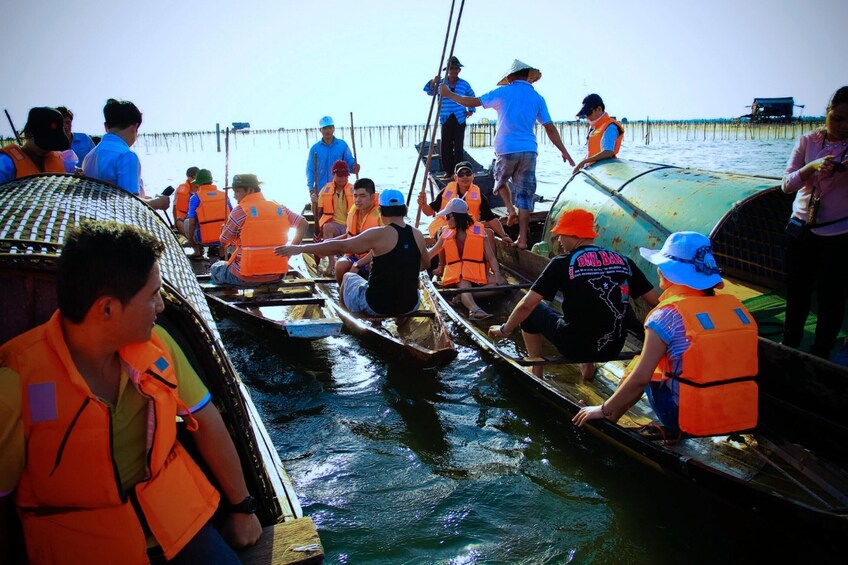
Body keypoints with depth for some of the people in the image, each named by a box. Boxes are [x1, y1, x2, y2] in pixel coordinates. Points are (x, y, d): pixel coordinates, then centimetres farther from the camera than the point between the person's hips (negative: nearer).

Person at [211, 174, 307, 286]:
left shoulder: (240, 211, -9)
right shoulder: (279, 208, 4)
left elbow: (223, 243, -2)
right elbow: (303, 224, 9)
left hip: (246, 277, -5)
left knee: (215, 268, 25)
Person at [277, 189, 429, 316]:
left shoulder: (379, 235, -14)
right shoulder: (417, 235, -1)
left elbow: (339, 246, -13)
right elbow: (425, 264, 16)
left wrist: (300, 248, -7)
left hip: (376, 305, -4)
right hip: (410, 306, 4)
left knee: (348, 276, 26)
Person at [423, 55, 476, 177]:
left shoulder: (464, 84, 5)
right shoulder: (440, 83, 3)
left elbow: (472, 97, 21)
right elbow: (429, 92, -11)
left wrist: (471, 110, 12)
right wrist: (433, 83, -29)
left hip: (459, 120, -1)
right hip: (446, 120, 1)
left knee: (458, 146, -2)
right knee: (445, 146, 0)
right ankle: (448, 170, 7)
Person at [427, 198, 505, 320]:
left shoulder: (478, 231, 0)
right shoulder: (447, 233, 9)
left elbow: (491, 256, -3)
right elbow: (432, 252, 21)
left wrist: (497, 274, -18)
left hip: (477, 272, 0)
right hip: (457, 273, 0)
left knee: (500, 283, -26)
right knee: (464, 286, -34)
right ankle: (475, 309, -62)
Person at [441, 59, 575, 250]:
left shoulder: (504, 92, 2)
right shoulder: (537, 98, 10)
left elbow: (472, 102, 4)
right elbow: (550, 128, 8)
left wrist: (448, 94, 17)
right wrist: (564, 152, 13)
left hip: (506, 149, -2)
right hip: (529, 150, 2)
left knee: (500, 179, 27)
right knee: (525, 193, 5)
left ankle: (510, 210, 6)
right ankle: (523, 238, 3)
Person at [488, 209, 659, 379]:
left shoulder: (563, 263, -10)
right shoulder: (623, 261, -1)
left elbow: (527, 304, -11)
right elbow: (657, 301, 2)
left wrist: (505, 329, 6)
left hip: (574, 346, -4)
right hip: (613, 349, 4)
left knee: (531, 309, 19)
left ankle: (536, 372, 25)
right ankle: (588, 366, 30)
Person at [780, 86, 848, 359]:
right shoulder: (808, 141, 0)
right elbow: (787, 184, -5)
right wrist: (813, 167, -23)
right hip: (803, 228, 2)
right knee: (797, 291, 11)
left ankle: (821, 354, 19)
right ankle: (790, 343, 30)